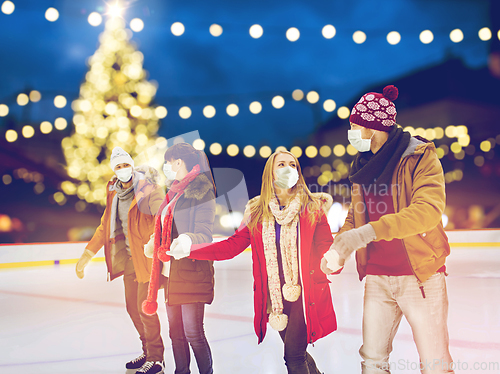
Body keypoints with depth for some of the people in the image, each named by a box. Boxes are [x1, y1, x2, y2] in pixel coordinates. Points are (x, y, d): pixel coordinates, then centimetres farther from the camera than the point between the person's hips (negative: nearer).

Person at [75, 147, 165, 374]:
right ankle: (148, 352, 30)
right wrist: (87, 254, 17)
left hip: (146, 256, -7)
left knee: (144, 308, -5)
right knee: (132, 307, 14)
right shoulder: (114, 193, 10)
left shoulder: (148, 189, -12)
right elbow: (105, 227, 18)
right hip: (128, 259, 7)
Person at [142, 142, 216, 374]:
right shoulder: (174, 193, 17)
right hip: (171, 272, 8)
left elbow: (205, 234, -16)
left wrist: (188, 239, -34)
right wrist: (154, 244, 34)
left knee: (193, 333, -6)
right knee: (176, 332, 11)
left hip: (191, 271, -8)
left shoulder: (200, 191, -8)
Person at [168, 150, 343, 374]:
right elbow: (232, 245, 4)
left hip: (305, 294, -3)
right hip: (275, 296, 3)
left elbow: (326, 247, 3)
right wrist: (189, 250, -4)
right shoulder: (257, 212, 6)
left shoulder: (312, 208, 0)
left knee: (293, 355, -10)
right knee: (296, 354, 12)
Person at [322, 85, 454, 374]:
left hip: (420, 276, -5)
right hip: (377, 279, 6)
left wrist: (370, 231, -32)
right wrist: (339, 246, -2)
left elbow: (428, 210, -24)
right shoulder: (363, 164, 10)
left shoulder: (420, 156, -10)